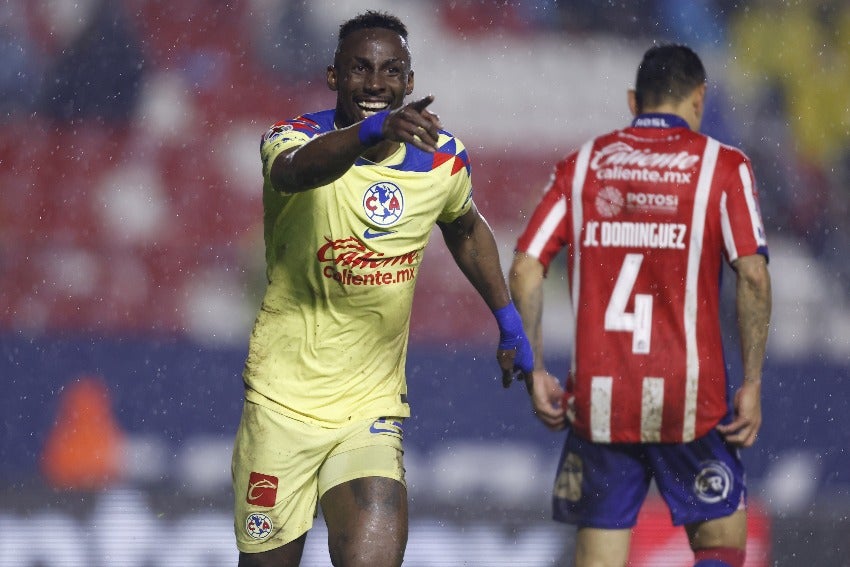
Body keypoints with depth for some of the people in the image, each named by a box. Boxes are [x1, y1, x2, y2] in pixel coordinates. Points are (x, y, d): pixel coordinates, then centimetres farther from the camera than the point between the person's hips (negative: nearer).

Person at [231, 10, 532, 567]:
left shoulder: (443, 160, 0)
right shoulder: (295, 138, -12)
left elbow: (466, 228, 24)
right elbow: (298, 169, -39)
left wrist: (508, 320, 20)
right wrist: (374, 130, -58)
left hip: (372, 410, 2)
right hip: (283, 403, -2)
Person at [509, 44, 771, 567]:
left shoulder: (583, 164, 9)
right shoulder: (722, 166, 2)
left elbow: (525, 269, 2)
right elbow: (753, 275, -9)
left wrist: (535, 371, 8)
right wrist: (752, 385, -6)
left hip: (596, 397, 2)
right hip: (689, 399, -2)